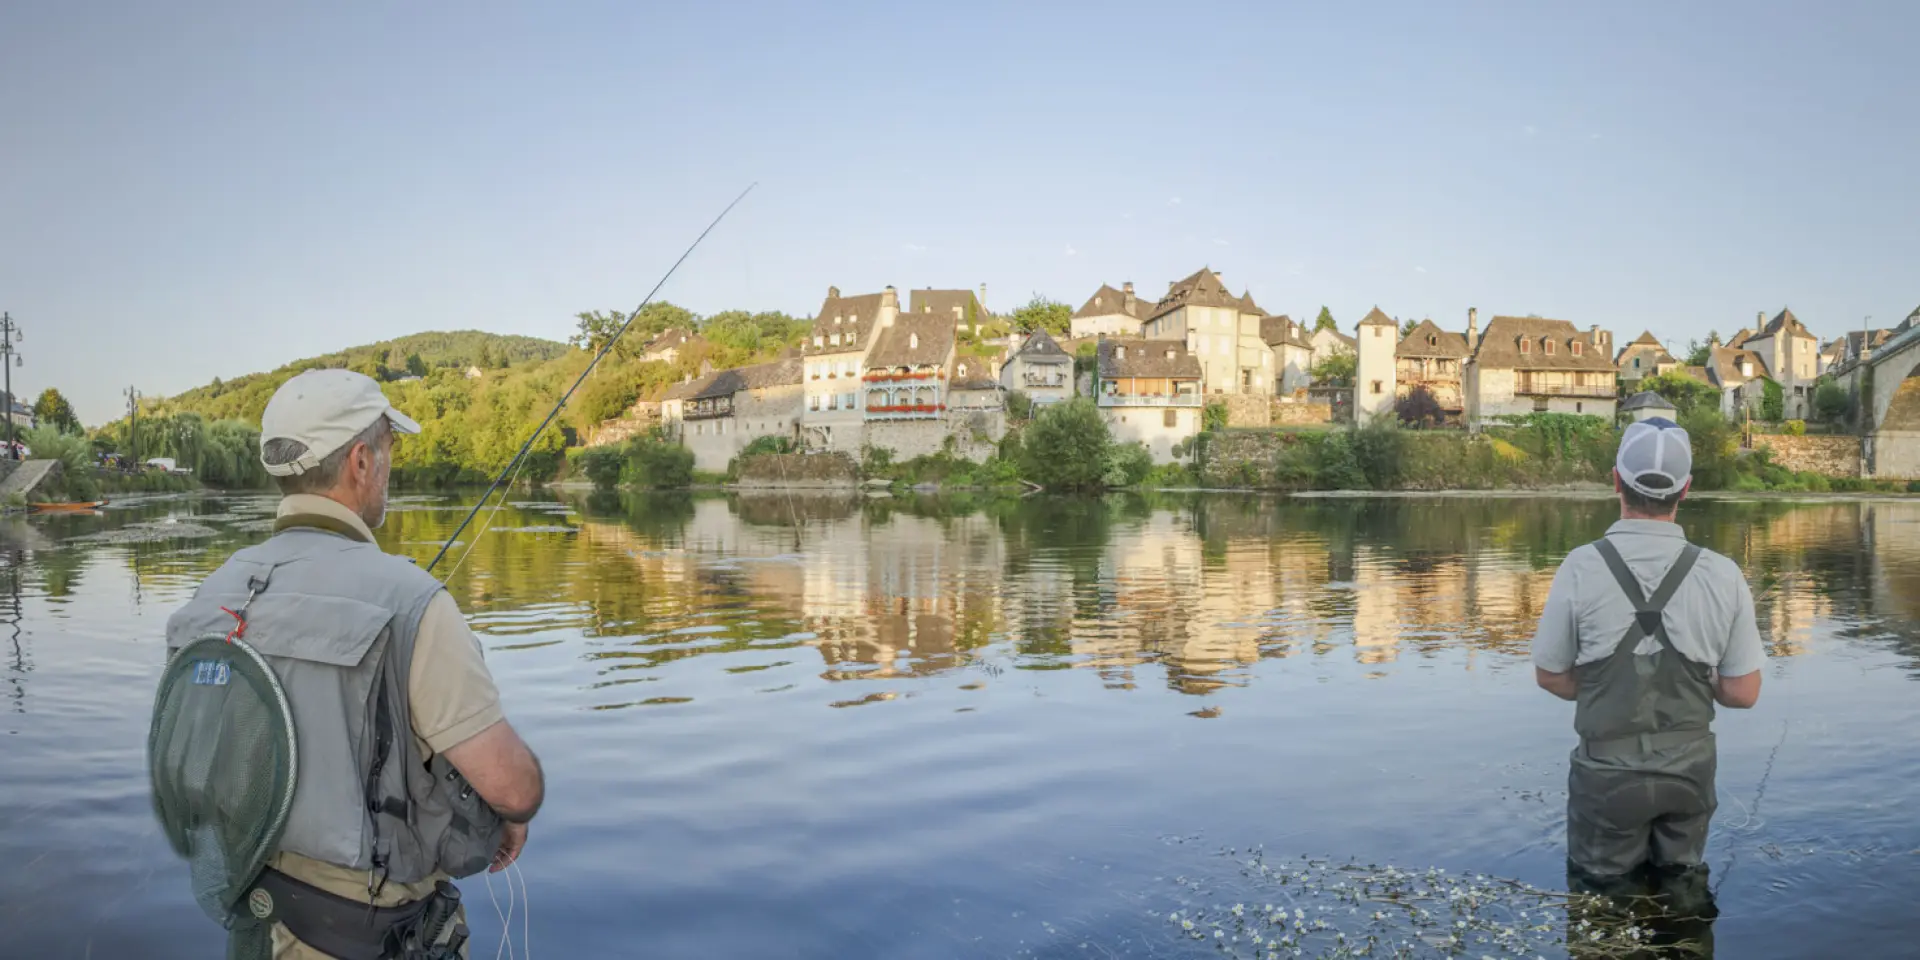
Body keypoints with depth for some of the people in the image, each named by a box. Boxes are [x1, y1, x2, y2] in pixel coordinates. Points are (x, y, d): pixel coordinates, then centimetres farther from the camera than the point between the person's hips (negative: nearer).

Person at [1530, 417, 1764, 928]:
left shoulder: (1582, 568, -17)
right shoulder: (1722, 575, -11)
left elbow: (1550, 676, -6)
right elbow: (1743, 693, -5)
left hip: (1609, 771, -2)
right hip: (1690, 768, 2)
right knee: (1683, 882, 25)